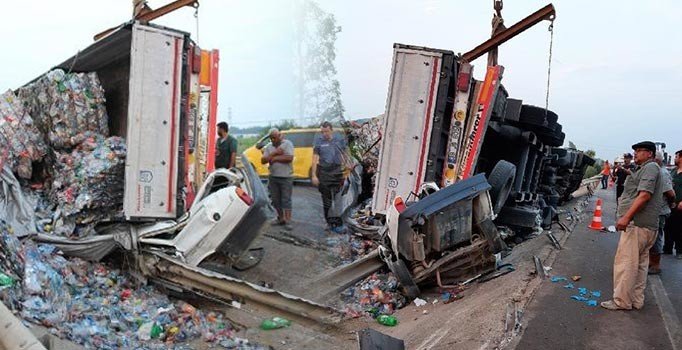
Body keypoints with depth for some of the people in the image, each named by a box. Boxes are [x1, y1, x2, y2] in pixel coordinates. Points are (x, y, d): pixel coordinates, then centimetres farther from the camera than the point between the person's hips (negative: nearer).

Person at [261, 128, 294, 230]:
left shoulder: (287, 144, -5)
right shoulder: (269, 146, 8)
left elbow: (289, 158, -19)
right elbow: (263, 160, -1)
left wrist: (275, 158, -13)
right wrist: (274, 153, -14)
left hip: (286, 177, -5)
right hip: (273, 177, 5)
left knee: (286, 200, -4)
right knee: (275, 200, 11)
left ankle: (288, 221, -1)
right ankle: (281, 218, 24)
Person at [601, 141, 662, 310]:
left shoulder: (650, 167, -9)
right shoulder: (643, 169, 23)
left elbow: (645, 195, -21)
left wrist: (626, 217, -24)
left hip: (637, 224, -11)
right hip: (648, 225, 11)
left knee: (625, 263, -7)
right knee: (640, 264, 14)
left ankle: (622, 301, -2)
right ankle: (636, 300, 21)